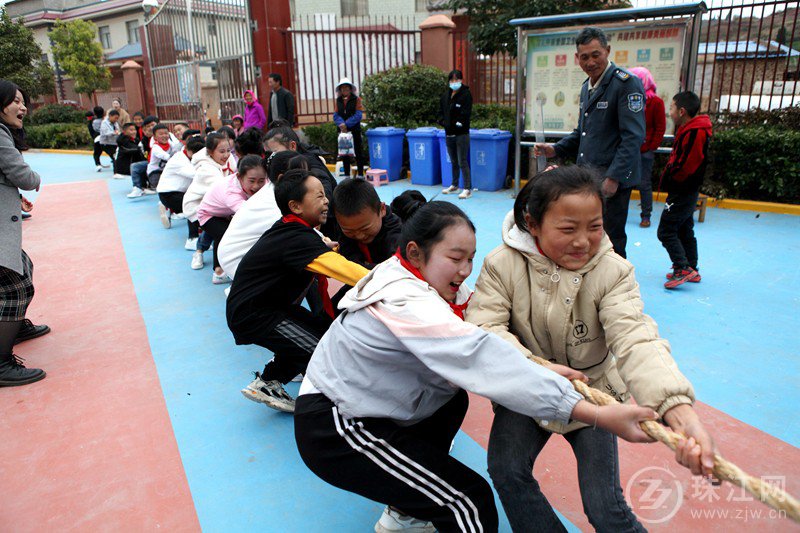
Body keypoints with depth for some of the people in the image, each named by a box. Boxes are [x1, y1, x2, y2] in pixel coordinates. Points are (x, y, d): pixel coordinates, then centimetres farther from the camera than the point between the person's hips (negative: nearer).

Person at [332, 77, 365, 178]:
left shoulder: (356, 99, -2)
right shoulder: (338, 101, 10)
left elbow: (358, 115, -11)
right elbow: (336, 115, 3)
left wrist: (346, 124, -19)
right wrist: (341, 124, -18)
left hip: (355, 130, -4)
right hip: (342, 131, 4)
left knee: (358, 152, 0)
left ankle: (360, 175, 6)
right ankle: (346, 175, 17)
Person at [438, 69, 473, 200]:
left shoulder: (466, 94, -6)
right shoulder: (445, 95, 12)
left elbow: (466, 114, -13)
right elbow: (441, 111, 14)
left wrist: (458, 124, -16)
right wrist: (443, 122, -2)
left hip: (461, 133, -6)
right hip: (449, 133, 6)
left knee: (462, 162, -8)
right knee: (454, 161, 17)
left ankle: (468, 189, -4)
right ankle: (454, 185, 29)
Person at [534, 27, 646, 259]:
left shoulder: (627, 83, -9)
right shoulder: (587, 86, 17)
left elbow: (633, 137, -16)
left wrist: (614, 178, -22)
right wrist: (555, 149, 9)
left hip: (613, 180, -8)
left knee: (610, 245, -3)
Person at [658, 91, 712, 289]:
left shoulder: (695, 133, -20)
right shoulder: (688, 130, 12)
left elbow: (686, 166, -25)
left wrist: (669, 180, -12)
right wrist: (669, 179, 4)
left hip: (682, 193, -10)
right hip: (687, 192, 10)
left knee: (666, 231, -7)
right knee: (685, 231, 16)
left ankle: (683, 269, -8)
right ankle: (691, 270, 24)